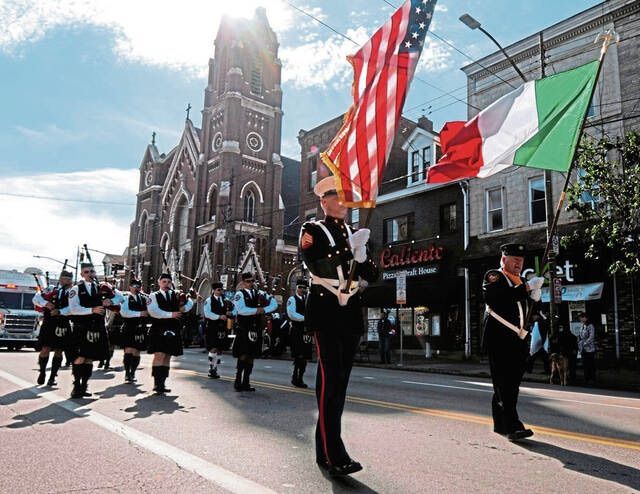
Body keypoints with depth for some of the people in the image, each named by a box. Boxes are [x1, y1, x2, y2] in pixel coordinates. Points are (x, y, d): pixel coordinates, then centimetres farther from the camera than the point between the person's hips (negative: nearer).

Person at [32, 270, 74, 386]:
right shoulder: (50, 289, 9)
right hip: (48, 324, 0)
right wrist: (46, 303, -16)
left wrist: (59, 311, -24)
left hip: (63, 326, 0)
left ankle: (52, 377, 15)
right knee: (45, 349, 0)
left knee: (58, 351, 5)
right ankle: (42, 373, 20)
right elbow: (36, 298, 1)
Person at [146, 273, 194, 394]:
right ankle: (157, 384, -5)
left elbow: (189, 302, 15)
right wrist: (170, 314, -17)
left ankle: (162, 383, 14)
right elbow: (153, 311, -13)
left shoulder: (176, 295, 13)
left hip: (173, 331, 5)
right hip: (159, 330, -5)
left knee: (167, 357, 8)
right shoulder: (154, 296, 1)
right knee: (159, 356, -11)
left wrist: (184, 308, -6)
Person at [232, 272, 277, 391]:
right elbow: (241, 310, -17)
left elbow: (274, 303, 7)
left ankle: (246, 383, 17)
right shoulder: (239, 294, -2)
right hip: (243, 329, -5)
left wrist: (264, 310, -9)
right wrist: (257, 310, -11)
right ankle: (238, 382, 2)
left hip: (256, 329, 5)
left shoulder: (259, 293, 13)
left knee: (251, 356, 9)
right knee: (243, 356, -9)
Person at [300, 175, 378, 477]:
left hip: (351, 313, 6)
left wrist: (360, 252, -6)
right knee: (330, 381, -12)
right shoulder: (313, 230, 2)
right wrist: (349, 247, -17)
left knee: (340, 381, 8)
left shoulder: (354, 233, 17)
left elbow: (372, 276, 12)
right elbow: (315, 266, -15)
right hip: (325, 312, -6)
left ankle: (324, 449, 20)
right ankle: (334, 456, -11)